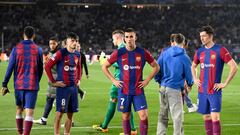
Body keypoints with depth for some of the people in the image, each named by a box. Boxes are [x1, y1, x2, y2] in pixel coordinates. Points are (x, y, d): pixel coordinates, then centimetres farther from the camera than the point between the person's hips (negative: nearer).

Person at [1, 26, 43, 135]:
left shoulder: (16, 49, -1)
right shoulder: (38, 50, -1)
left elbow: (10, 68, -3)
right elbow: (40, 69, 8)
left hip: (19, 84, 2)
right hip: (32, 85, -2)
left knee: (19, 109, 19)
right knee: (29, 112, -6)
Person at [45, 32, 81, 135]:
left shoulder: (77, 55, 9)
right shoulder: (61, 53, -10)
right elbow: (47, 66, -10)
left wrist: (78, 80, 14)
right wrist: (53, 82, -9)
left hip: (73, 87, 6)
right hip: (62, 87, -6)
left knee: (70, 113, 8)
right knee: (60, 112, -5)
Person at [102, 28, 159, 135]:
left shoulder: (143, 53, 0)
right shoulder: (118, 53, -1)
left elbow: (156, 67, 10)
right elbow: (104, 67, 9)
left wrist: (147, 80, 1)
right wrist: (113, 80, 1)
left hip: (138, 91, 0)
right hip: (124, 90, 0)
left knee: (144, 115, -9)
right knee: (125, 116, 6)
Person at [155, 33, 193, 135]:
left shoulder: (165, 53, 3)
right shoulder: (185, 58, -7)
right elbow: (188, 74, 0)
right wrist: (190, 84, 20)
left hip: (163, 88, 5)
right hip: (175, 89, -5)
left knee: (162, 115, 15)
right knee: (177, 116, 1)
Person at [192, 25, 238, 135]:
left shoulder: (220, 50, -8)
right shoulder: (200, 51, 9)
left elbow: (234, 67, -10)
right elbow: (193, 66, 28)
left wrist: (225, 83, -12)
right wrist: (195, 79, 12)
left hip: (214, 90, -5)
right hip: (202, 91, 5)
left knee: (215, 117, -11)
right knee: (206, 117, 9)